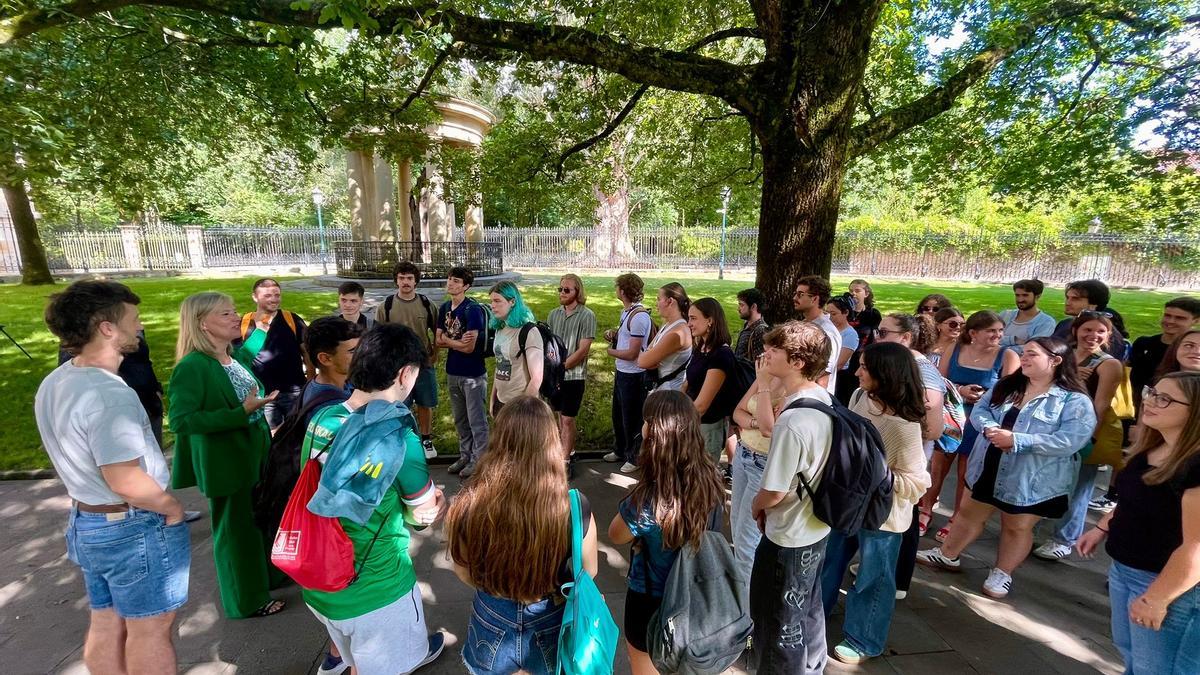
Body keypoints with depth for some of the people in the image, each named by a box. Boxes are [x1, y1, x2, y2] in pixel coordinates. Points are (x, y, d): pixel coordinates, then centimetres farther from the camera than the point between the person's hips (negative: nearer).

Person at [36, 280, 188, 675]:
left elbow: (72, 458, 13)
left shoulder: (53, 384, 3)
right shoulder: (109, 394, -28)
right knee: (150, 631, 9)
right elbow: (125, 480, -30)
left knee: (105, 626, 22)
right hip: (135, 528, -9)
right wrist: (172, 508, -15)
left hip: (85, 522, 9)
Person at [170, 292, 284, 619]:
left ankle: (263, 578, 44)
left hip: (255, 456, 8)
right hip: (226, 463, -8)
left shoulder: (236, 357, 4)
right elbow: (180, 420, -26)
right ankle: (247, 600, 29)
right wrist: (242, 413, -30)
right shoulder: (192, 366, -21)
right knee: (237, 528, 9)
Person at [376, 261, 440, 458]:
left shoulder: (426, 304, -1)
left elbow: (436, 331, 9)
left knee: (425, 404, 12)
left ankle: (426, 440, 29)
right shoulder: (386, 306, -5)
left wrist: (434, 353, -1)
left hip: (424, 364, 1)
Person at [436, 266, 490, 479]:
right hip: (452, 372, 7)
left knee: (477, 421, 5)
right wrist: (457, 341, -13)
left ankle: (478, 460, 18)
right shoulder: (444, 308, 6)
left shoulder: (473, 309, -17)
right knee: (460, 420, 18)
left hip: (473, 374, -7)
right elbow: (438, 340, 7)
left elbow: (469, 347, -21)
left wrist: (447, 340, -6)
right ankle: (465, 456, 33)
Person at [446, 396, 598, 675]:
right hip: (551, 626, 0)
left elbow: (465, 573, -8)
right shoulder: (575, 508, -29)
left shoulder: (468, 505, -27)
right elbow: (589, 571, -10)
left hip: (493, 626, 1)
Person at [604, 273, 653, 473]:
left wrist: (611, 351, -8)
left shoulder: (639, 316, -24)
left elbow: (632, 354, -24)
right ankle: (620, 451, 43)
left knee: (632, 419, 7)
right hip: (621, 372, 10)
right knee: (618, 414, 24)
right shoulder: (626, 311, 6)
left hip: (633, 375, -10)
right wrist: (614, 334, 0)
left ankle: (634, 458, 25)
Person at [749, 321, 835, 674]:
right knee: (807, 610, 29)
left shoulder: (793, 422, -33)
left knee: (778, 624, 15)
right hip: (815, 528, 9)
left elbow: (774, 493, -23)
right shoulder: (825, 399, -6)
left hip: (788, 538, -9)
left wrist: (755, 506, -6)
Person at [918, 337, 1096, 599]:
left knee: (1017, 527, 14)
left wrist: (1016, 440, -27)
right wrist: (990, 428, -20)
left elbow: (1070, 441, -24)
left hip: (1030, 480, -5)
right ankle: (948, 555, 33)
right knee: (969, 514, 17)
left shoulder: (1075, 401, -14)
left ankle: (1002, 574, 33)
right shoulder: (1006, 386, 4)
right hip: (988, 468, 5)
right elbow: (979, 410, 3)